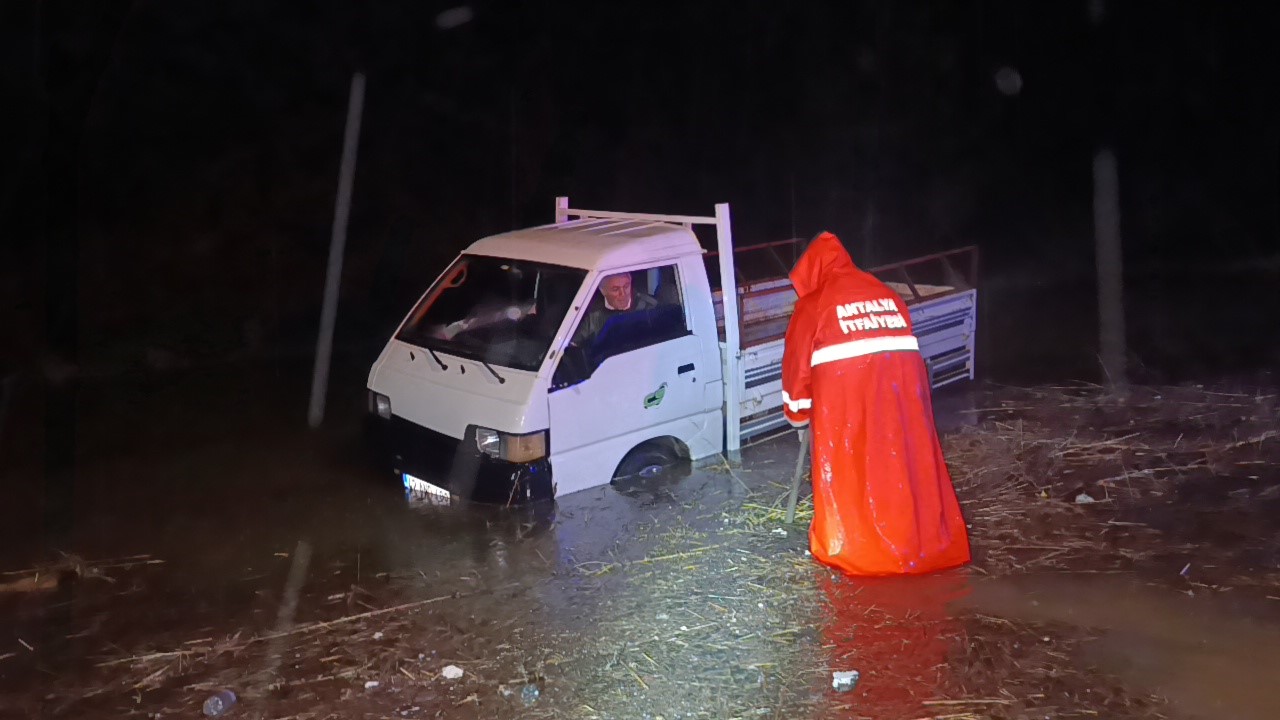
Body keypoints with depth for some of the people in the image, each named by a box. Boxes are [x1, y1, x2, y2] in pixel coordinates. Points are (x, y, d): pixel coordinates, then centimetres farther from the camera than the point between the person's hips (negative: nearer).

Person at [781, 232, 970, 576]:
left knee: (848, 470, 6)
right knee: (907, 461, 13)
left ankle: (849, 548, 11)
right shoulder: (886, 293, 23)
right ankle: (928, 542, 23)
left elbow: (797, 359, 13)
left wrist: (797, 410, 26)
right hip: (903, 377, 4)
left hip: (844, 386, -4)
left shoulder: (813, 303, 10)